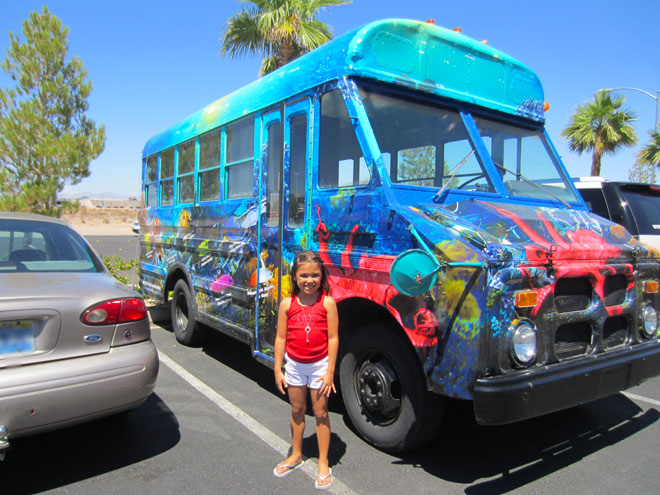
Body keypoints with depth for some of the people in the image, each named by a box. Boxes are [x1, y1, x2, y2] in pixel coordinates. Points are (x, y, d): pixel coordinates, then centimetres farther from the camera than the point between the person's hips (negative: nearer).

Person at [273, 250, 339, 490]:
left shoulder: (327, 303, -14)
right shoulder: (287, 304, -7)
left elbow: (333, 338, -12)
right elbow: (281, 338, -2)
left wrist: (330, 372, -12)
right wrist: (277, 369, -2)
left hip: (319, 365, -3)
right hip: (294, 365, 3)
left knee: (321, 413, 8)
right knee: (297, 411, 18)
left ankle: (323, 462, 24)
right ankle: (296, 455, 38)